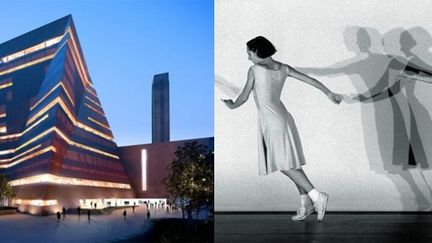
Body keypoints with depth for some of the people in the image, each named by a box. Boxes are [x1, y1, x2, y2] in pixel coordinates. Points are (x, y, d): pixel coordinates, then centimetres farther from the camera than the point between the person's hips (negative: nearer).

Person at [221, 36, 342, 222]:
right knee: (289, 164, 12)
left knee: (285, 165, -3)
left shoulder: (254, 70, -10)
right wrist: (328, 93, 15)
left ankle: (316, 196, -10)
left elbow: (244, 97, -2)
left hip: (272, 121, -7)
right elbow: (310, 79, 6)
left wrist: (232, 106, 18)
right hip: (282, 117, 7)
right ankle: (305, 202, 13)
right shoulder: (283, 68, 6)